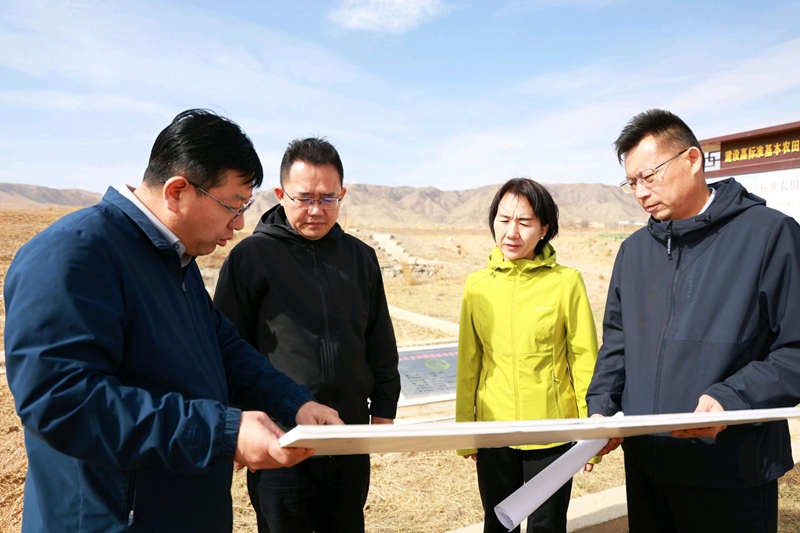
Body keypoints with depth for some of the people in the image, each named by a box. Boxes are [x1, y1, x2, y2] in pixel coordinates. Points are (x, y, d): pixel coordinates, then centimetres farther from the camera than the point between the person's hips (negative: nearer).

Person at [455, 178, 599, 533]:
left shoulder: (566, 281, -10)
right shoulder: (477, 285, -1)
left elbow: (585, 360, -4)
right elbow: (468, 364, 4)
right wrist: (464, 429, 8)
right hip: (493, 433, 3)